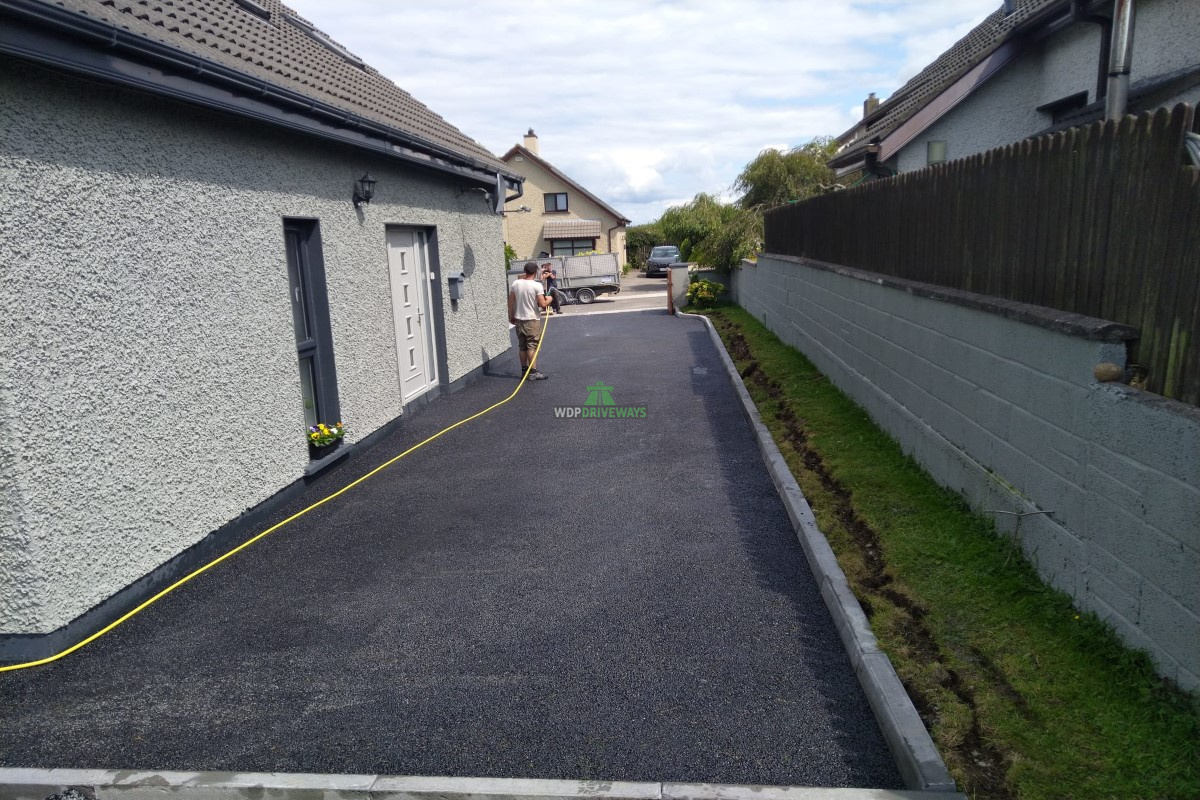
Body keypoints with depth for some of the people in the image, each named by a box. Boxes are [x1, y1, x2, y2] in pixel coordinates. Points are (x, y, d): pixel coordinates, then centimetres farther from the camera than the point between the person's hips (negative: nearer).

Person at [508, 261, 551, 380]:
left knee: (522, 346, 13)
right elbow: (542, 304, -17)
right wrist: (548, 300, 4)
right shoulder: (537, 285, -13)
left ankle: (524, 370, 21)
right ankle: (533, 372, -3)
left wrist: (511, 316, 17)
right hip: (532, 320, -5)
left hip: (519, 320, 5)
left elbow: (510, 302, 6)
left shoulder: (515, 284, 1)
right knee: (532, 346, -3)